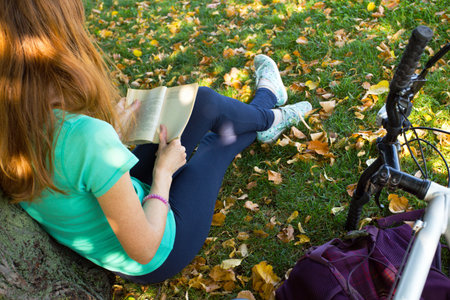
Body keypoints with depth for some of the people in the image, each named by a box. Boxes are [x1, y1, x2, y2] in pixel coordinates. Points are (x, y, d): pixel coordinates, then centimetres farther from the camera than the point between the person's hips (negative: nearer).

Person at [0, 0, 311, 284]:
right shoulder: (87, 136, -39)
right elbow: (144, 251, -29)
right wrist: (163, 171, -17)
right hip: (156, 262, -6)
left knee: (203, 101, 6)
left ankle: (266, 113, 39)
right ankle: (269, 117, 44)